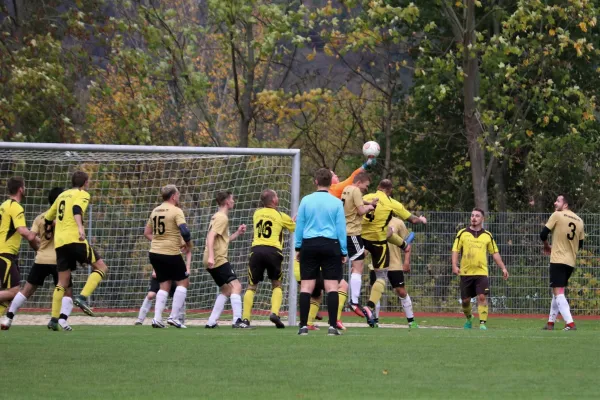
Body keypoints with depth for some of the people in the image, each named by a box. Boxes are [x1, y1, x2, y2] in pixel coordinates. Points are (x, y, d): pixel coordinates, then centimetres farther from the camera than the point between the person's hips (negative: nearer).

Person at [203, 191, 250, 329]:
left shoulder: (218, 217, 21)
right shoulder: (222, 218, -10)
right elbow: (211, 236, -22)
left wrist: (237, 233, 18)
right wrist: (211, 256, -31)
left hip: (213, 261, 11)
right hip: (218, 259, -11)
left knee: (226, 290, 17)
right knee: (236, 286, -15)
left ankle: (211, 322, 13)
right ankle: (237, 320, -25)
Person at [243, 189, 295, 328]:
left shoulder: (257, 214, 16)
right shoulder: (281, 216, 7)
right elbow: (296, 229, 20)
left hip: (256, 250, 2)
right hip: (273, 250, -2)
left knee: (251, 286, 9)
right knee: (277, 285, 15)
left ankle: (246, 318, -3)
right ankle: (274, 313, -6)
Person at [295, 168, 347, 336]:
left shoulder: (306, 200, 2)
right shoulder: (336, 203, -1)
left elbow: (299, 226, 5)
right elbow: (341, 228, 1)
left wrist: (298, 248, 14)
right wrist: (344, 252, 8)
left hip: (309, 245, 1)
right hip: (331, 246, -1)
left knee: (306, 286, 3)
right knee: (332, 286, -1)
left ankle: (303, 326, 0)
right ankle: (332, 326, -6)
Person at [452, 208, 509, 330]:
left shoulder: (487, 235, 7)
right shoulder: (462, 233, 3)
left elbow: (495, 253, 13)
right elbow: (455, 250, 1)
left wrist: (503, 268, 6)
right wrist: (454, 266, -12)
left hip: (481, 272, 0)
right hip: (465, 273, 0)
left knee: (482, 297, -15)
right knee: (465, 300, 7)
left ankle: (482, 323, -13)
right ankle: (469, 318, 33)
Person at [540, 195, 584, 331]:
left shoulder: (557, 215, -7)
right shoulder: (579, 221, 10)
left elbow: (543, 234, -7)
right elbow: (580, 244, 15)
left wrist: (547, 246, 13)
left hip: (558, 260, -7)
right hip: (571, 262, 7)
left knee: (558, 292, -9)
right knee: (557, 292, 19)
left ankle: (570, 323, -22)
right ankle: (551, 322, 24)